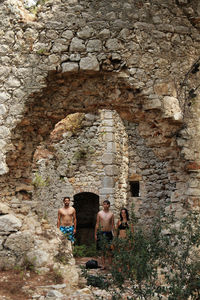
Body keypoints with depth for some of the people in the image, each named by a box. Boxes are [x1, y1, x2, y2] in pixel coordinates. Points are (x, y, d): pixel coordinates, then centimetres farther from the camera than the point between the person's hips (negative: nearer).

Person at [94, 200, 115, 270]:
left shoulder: (111, 214, 5)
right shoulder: (99, 213, 6)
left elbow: (113, 225, 6)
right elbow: (97, 224, 7)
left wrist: (113, 233, -1)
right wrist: (95, 234, 3)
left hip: (109, 233, 0)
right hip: (101, 233, 1)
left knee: (109, 250, -3)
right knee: (102, 251, 5)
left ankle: (110, 265, 3)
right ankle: (103, 265, 10)